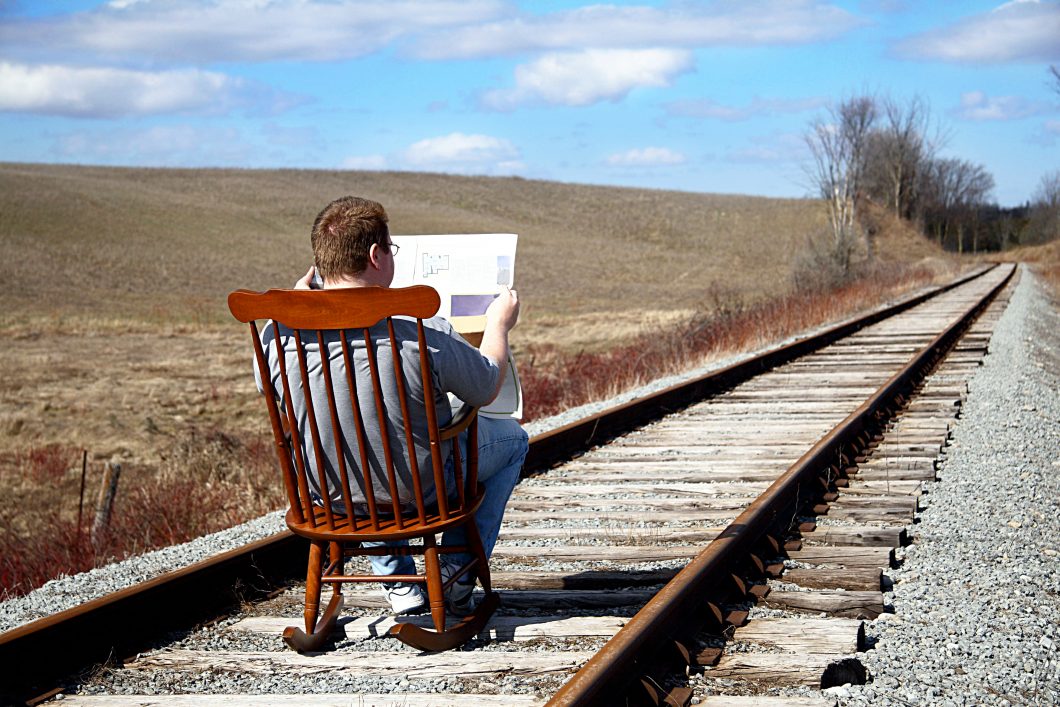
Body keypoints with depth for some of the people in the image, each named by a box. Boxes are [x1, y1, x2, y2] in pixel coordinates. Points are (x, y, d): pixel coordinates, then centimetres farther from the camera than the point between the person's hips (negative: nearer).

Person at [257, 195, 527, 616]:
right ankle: (456, 574, 22)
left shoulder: (280, 335, -18)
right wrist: (499, 324, 9)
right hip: (422, 494, -3)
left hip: (331, 497, 4)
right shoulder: (424, 336, -29)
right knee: (511, 438, 25)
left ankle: (398, 583, 35)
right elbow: (486, 389, -10)